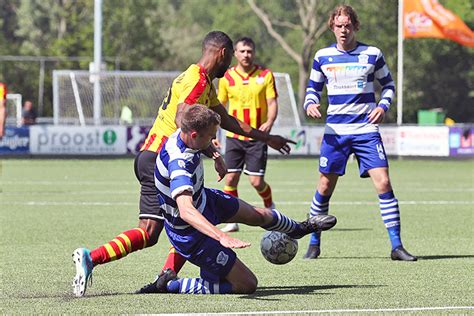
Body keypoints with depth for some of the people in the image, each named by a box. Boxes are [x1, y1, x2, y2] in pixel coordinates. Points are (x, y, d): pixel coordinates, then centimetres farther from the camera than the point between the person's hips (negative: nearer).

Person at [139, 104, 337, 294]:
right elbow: (185, 210, -55)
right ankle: (172, 285, -1)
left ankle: (298, 229, 63)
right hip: (192, 234, -10)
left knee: (259, 215, 29)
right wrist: (222, 237, -65)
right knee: (247, 285, -4)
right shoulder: (179, 164, -42)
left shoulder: (181, 136, -12)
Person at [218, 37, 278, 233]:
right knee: (231, 179, -5)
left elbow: (272, 103, -1)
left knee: (257, 181, -6)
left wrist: (269, 123, -20)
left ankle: (270, 207, 24)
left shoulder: (265, 75, 0)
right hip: (234, 136, 2)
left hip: (257, 136, -2)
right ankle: (232, 220, 8)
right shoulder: (227, 77, 4)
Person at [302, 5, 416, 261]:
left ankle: (396, 246, -7)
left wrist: (383, 105, -7)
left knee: (383, 183, -12)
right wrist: (310, 104, -7)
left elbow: (388, 84, 12)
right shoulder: (322, 57, 4)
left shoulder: (372, 55, 1)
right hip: (335, 131, 1)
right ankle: (314, 243, 18)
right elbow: (313, 88, 15)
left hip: (366, 130, -1)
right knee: (325, 187, 2)